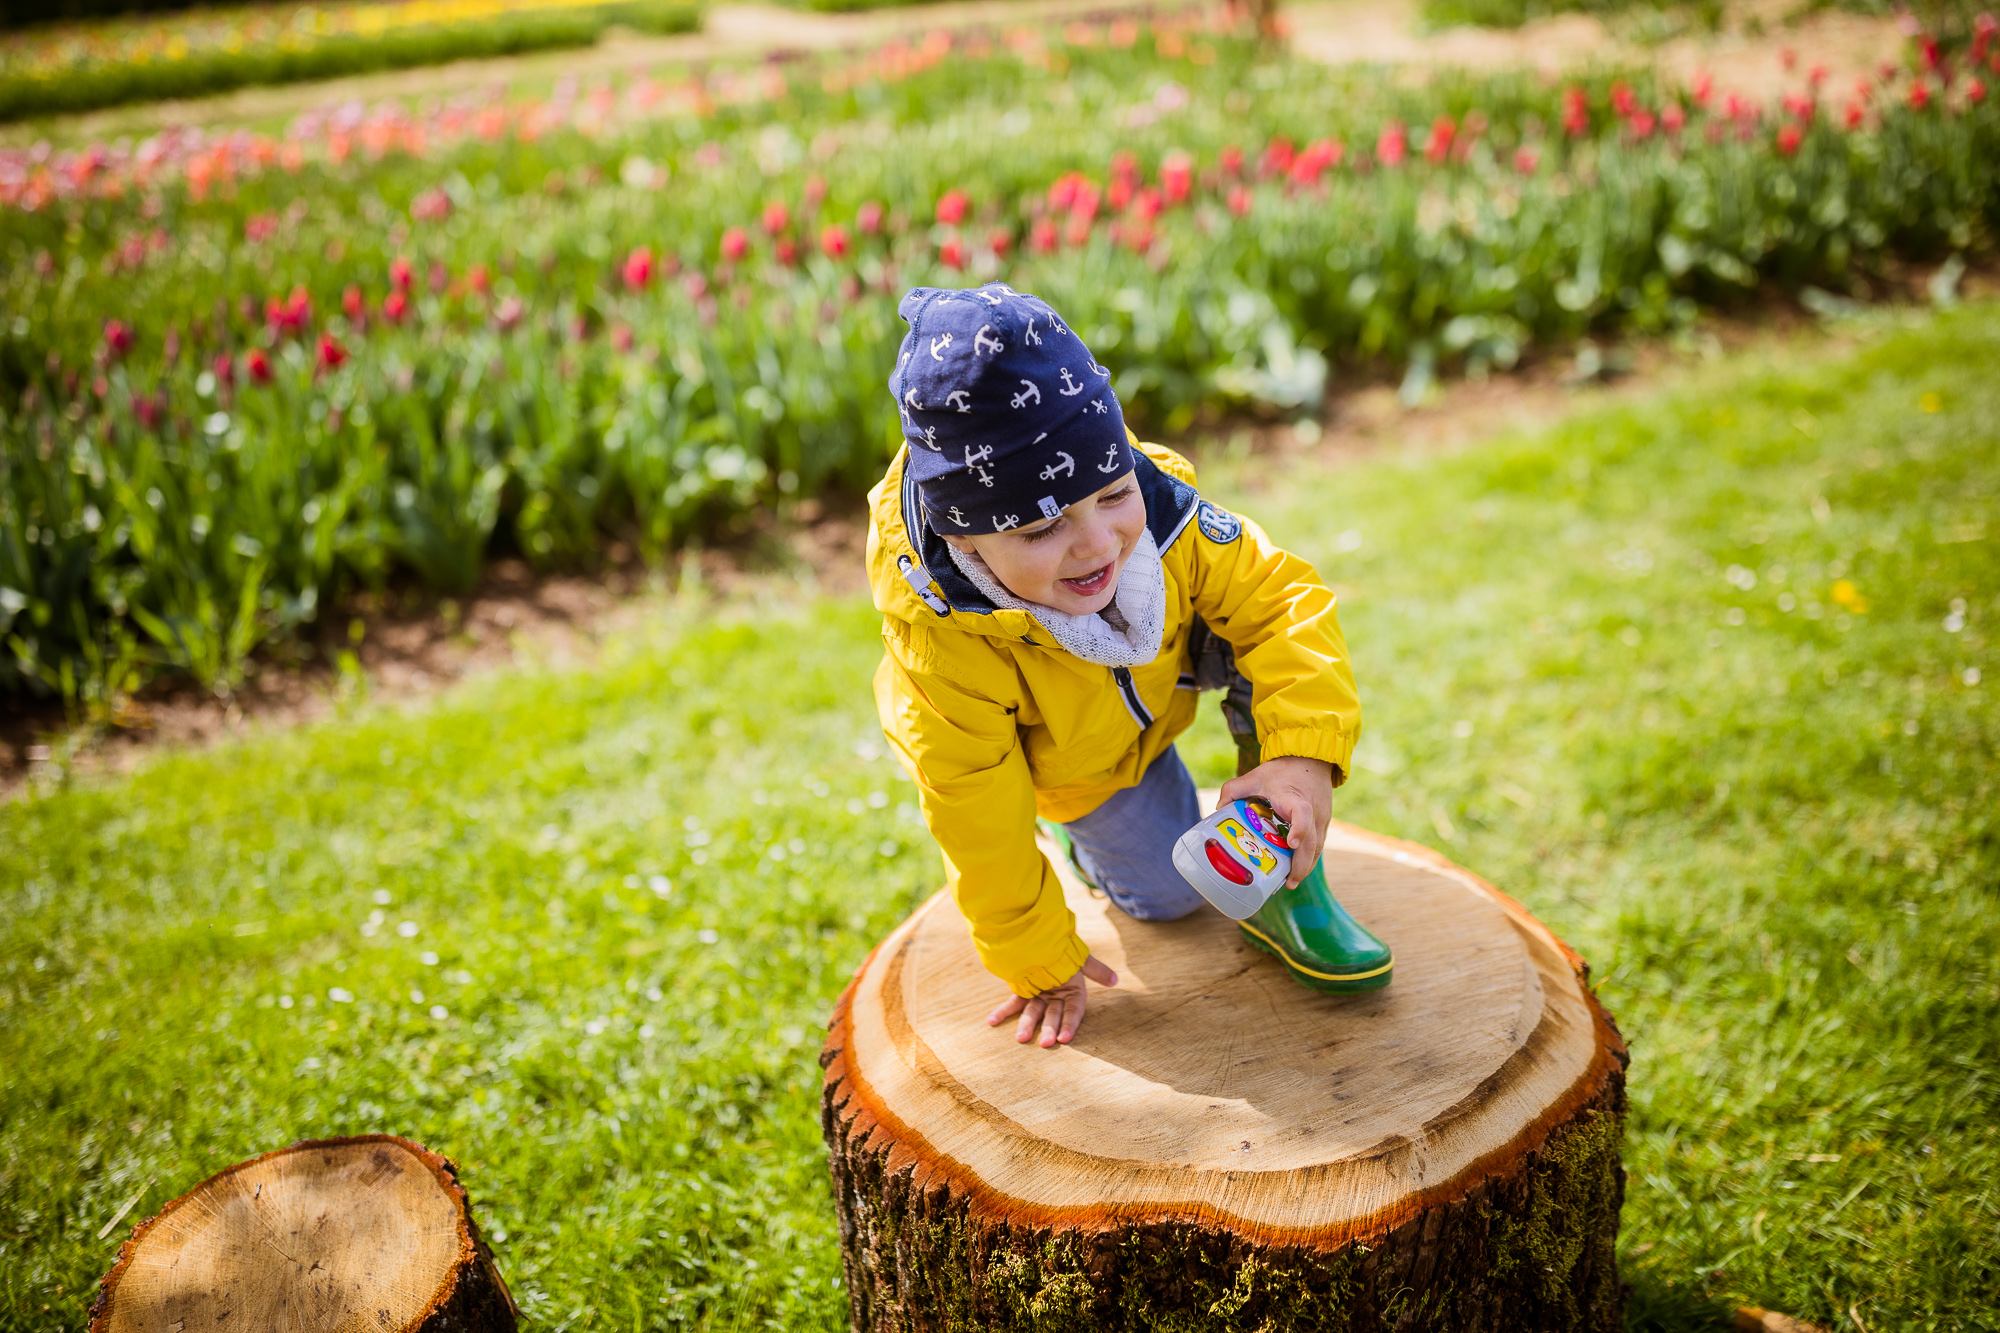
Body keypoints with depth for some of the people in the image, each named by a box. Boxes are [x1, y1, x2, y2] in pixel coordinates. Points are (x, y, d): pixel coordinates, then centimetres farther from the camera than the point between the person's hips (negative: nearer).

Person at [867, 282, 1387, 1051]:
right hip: (1066, 763, -2)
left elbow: (1279, 593, -27)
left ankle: (1283, 881, -10)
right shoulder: (943, 646, -41)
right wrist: (1041, 964, -15)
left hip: (1159, 680, 2)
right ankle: (1085, 827, 33)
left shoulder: (1158, 510, -37)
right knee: (1166, 895, 1)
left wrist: (1304, 753, -43)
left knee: (1275, 643, -25)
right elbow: (977, 819, -27)